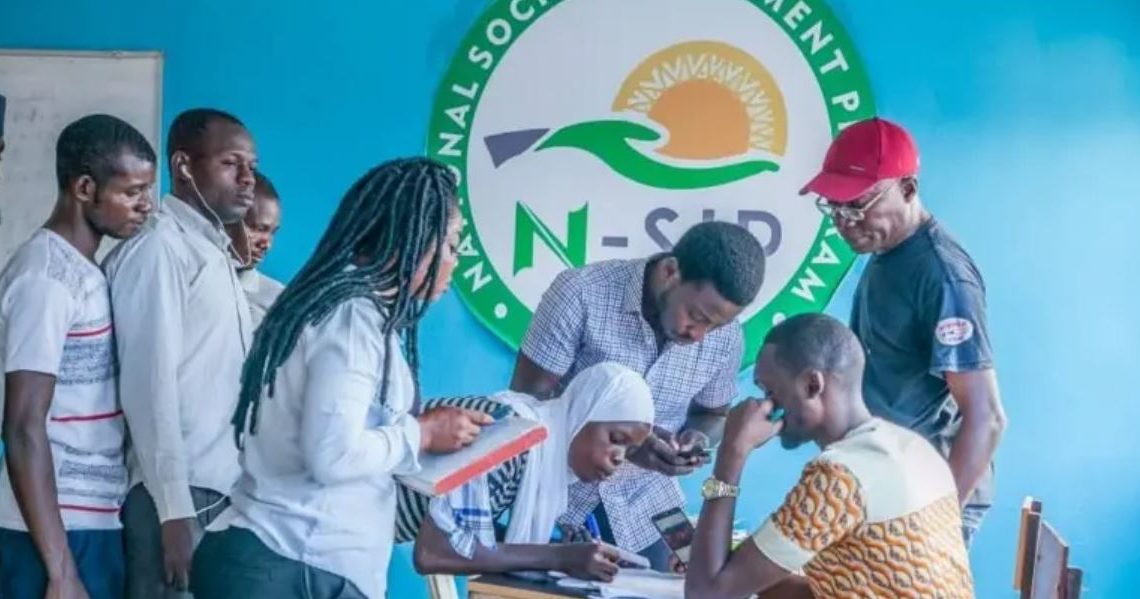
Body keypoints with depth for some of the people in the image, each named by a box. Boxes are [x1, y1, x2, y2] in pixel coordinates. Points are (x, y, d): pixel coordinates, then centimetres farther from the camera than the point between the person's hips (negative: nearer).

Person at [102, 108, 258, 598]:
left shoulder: (216, 253, 18)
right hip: (181, 494, -8)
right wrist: (174, 508, -18)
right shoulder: (158, 248, -7)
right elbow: (150, 381, -13)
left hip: (225, 488, 8)